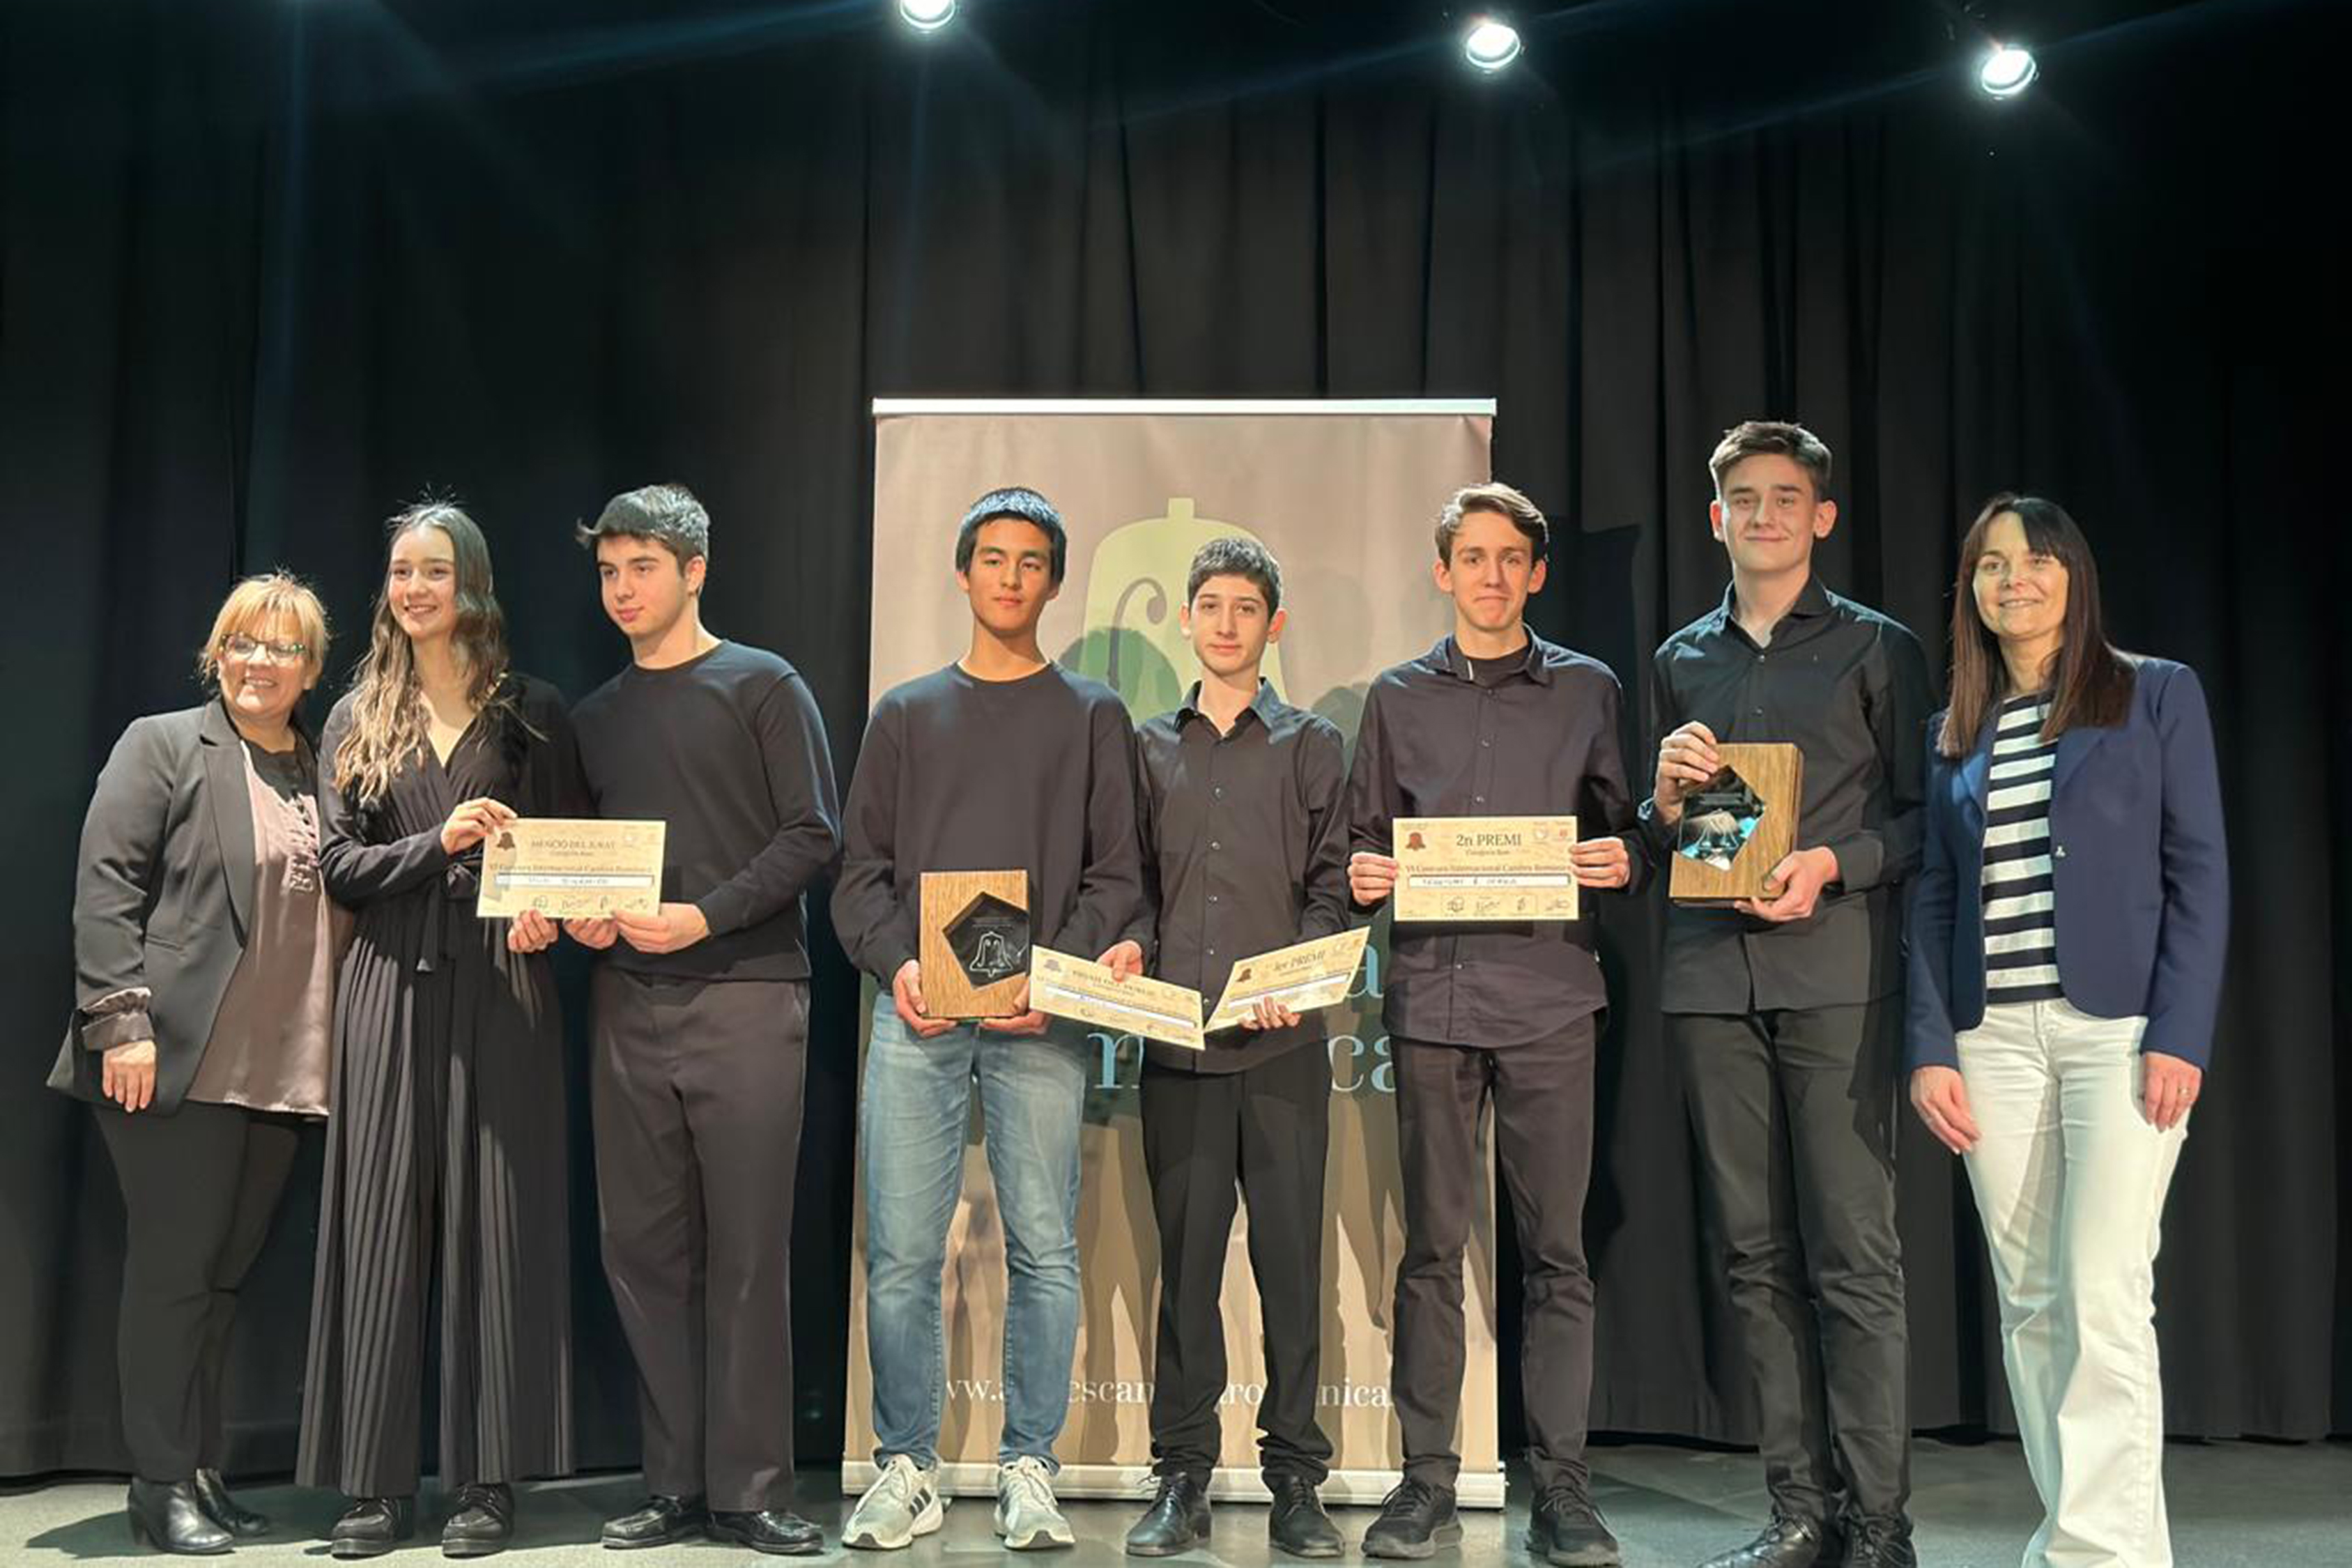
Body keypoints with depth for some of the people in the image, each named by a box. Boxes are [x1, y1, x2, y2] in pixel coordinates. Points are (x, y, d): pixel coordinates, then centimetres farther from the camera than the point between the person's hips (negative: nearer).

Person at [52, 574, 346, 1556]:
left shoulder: (328, 774, 15)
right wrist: (121, 1019, -14)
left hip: (284, 1072, 5)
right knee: (174, 1269, -1)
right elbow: (104, 887, -6)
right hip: (178, 1061, -5)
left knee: (227, 1273, 10)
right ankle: (163, 1484, 9)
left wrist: (333, 1051, 8)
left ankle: (198, 1471, 19)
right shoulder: (163, 745, 1)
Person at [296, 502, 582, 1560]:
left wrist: (545, 912, -12)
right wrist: (440, 843, -11)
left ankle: (488, 1482, 5)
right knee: (384, 1221, 1)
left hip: (500, 985, -2)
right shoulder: (357, 721, 13)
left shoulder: (531, 714, 9)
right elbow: (339, 866, 5)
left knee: (494, 1219, -2)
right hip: (392, 986, 2)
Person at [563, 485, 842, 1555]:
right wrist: (579, 914, 0)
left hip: (746, 995, -5)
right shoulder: (596, 716, 18)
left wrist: (707, 917, -14)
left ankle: (749, 1490, 3)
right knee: (644, 1247, 4)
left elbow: (813, 834, -4)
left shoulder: (763, 687, 3)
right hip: (629, 1001, 5)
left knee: (747, 1252, -4)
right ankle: (676, 1485, 12)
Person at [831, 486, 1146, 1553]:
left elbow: (1116, 874, 6)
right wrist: (895, 963, -7)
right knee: (902, 1253, -1)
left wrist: (1063, 974, -10)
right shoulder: (905, 714, 17)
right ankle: (906, 1468, 10)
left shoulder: (1092, 716, 13)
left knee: (1043, 1251, -1)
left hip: (1041, 1023, -1)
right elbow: (861, 869, 12)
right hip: (916, 1016, 1)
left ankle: (1028, 1469, 9)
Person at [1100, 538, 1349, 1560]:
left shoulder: (1312, 746, 11)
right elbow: (1133, 881, 16)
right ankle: (1182, 1476, 10)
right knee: (1184, 1255, 2)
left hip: (1283, 1041, -1)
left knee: (1290, 1254, 0)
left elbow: (1332, 885, 4)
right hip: (1176, 1041, 2)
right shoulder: (1150, 748, 17)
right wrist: (1127, 948, -4)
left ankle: (1295, 1482, 8)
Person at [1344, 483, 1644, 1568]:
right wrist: (1364, 877, -6)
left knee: (1556, 1249, 0)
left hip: (1549, 995, 0)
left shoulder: (1586, 691, 11)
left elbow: (1622, 833, 13)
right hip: (1433, 991, 1)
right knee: (1433, 1246, 3)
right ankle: (1427, 1478, 10)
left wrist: (1621, 863, -8)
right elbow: (1367, 840, 15)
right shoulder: (1399, 698, 13)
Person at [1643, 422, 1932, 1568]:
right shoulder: (1682, 660, 18)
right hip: (1711, 980, 4)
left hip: (1836, 976, -4)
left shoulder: (1878, 650, 7)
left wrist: (1832, 865, -12)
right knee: (1757, 1256, 5)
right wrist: (1666, 800, 0)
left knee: (1853, 1254, -5)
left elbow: (1922, 815, 4)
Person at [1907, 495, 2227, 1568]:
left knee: (2103, 1297, -10)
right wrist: (1930, 1049, 1)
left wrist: (2180, 1034, -11)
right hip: (1993, 1034, 4)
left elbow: (2199, 870, -2)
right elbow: (1933, 898, 11)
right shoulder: (1952, 734, 14)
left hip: (2120, 1024, -4)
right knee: (2029, 1300, 6)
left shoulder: (2156, 694, 4)